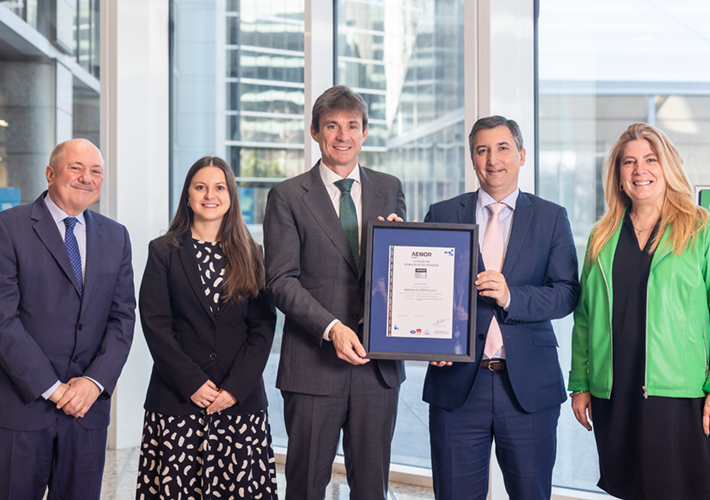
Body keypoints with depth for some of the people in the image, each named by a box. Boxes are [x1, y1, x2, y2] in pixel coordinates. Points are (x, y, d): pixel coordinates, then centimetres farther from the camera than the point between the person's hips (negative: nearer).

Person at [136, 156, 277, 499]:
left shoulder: (249, 255, 10)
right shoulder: (163, 251, 5)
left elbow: (263, 326, 4)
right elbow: (155, 324, -2)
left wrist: (236, 387, -8)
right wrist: (192, 384, -10)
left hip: (241, 400, 1)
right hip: (177, 400, -1)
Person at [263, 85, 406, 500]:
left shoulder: (390, 189, 12)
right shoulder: (288, 196, 1)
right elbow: (281, 280, -6)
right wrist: (332, 328, -19)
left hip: (379, 364, 3)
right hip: (314, 366, -2)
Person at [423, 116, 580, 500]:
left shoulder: (551, 218, 7)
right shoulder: (442, 215, 8)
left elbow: (567, 293, -2)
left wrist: (512, 296, -18)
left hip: (529, 384, 0)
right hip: (458, 380, 0)